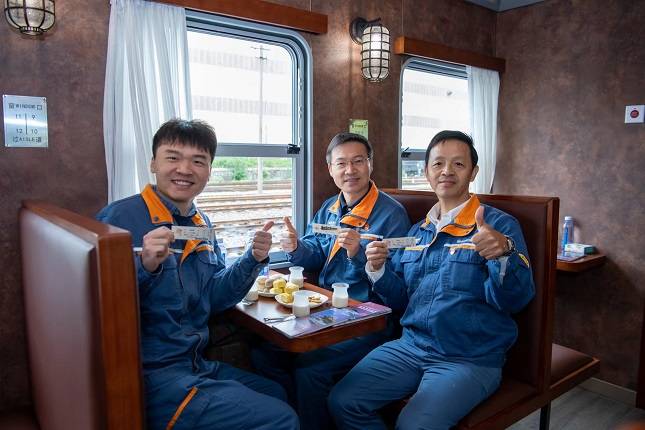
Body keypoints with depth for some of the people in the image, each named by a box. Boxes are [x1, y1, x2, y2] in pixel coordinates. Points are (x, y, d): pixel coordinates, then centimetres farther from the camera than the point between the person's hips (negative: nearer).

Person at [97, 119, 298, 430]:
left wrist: (252, 259, -4)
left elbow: (211, 299, 9)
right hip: (151, 376, -7)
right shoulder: (119, 218, -15)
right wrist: (144, 267, -34)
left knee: (281, 396, 21)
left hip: (198, 366, 8)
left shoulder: (201, 223, 8)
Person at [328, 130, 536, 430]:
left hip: (471, 358, -4)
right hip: (411, 346, 5)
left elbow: (516, 300, -14)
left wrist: (504, 252, -34)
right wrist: (378, 269, -7)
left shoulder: (500, 225, -4)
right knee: (343, 402, -9)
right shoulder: (417, 231, 12)